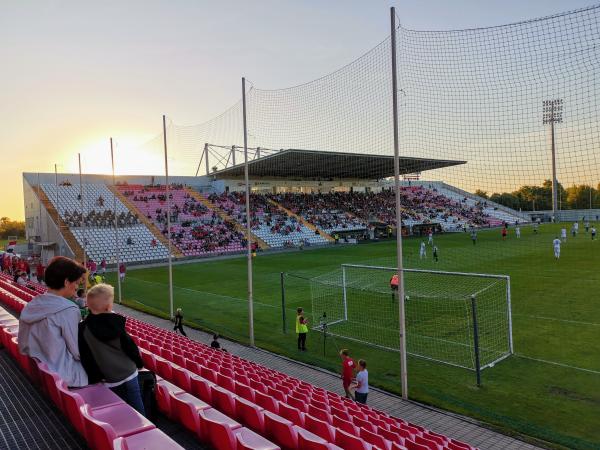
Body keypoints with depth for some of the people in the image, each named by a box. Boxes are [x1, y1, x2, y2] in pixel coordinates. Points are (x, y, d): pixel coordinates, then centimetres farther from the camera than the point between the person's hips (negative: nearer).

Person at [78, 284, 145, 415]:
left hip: (110, 380, -1)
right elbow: (129, 345, -5)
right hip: (129, 374, 1)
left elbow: (86, 358, -11)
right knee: (138, 409, 17)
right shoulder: (116, 322, -11)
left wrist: (95, 378, -2)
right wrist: (139, 363, 10)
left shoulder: (83, 329, -14)